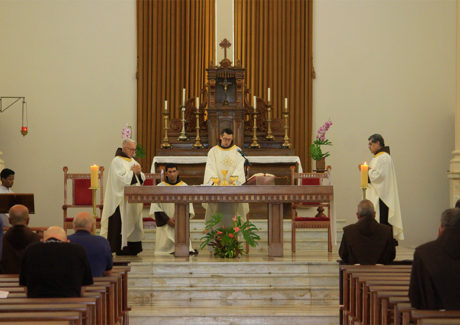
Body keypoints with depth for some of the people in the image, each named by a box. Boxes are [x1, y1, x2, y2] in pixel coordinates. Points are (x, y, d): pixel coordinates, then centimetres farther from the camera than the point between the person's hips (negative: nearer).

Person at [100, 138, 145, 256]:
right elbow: (121, 178, -18)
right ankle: (121, 249, -8)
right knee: (122, 223, -9)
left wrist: (139, 173, -6)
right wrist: (133, 172, -10)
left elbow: (142, 179, 15)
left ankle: (132, 248, 8)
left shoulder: (132, 161, 17)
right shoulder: (117, 161, -7)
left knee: (133, 223, 6)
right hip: (122, 199, -8)